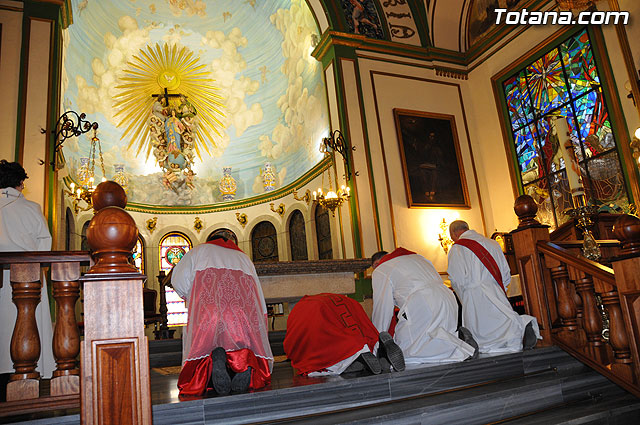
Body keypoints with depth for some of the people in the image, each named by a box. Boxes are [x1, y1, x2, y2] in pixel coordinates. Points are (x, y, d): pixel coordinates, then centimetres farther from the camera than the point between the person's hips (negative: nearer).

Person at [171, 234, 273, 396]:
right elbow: (259, 298, 30)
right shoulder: (244, 257, 36)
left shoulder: (199, 251, 30)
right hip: (245, 311, 2)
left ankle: (215, 357, -31)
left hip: (208, 312, -2)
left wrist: (193, 299, 30)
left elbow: (179, 281, 15)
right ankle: (245, 358, -26)